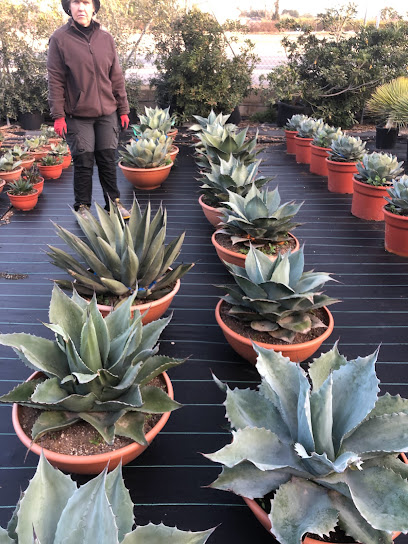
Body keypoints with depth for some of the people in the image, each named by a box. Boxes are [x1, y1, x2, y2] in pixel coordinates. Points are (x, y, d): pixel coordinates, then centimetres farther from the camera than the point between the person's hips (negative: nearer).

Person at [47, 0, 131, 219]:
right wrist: (58, 115, -9)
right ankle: (82, 206, 13)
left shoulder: (105, 38, 7)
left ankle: (114, 201, 18)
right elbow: (55, 80, -4)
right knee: (83, 161, -1)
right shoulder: (59, 39, -2)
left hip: (107, 113, 3)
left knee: (108, 159, 6)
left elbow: (116, 77, 10)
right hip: (78, 115, -3)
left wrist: (123, 109, 8)